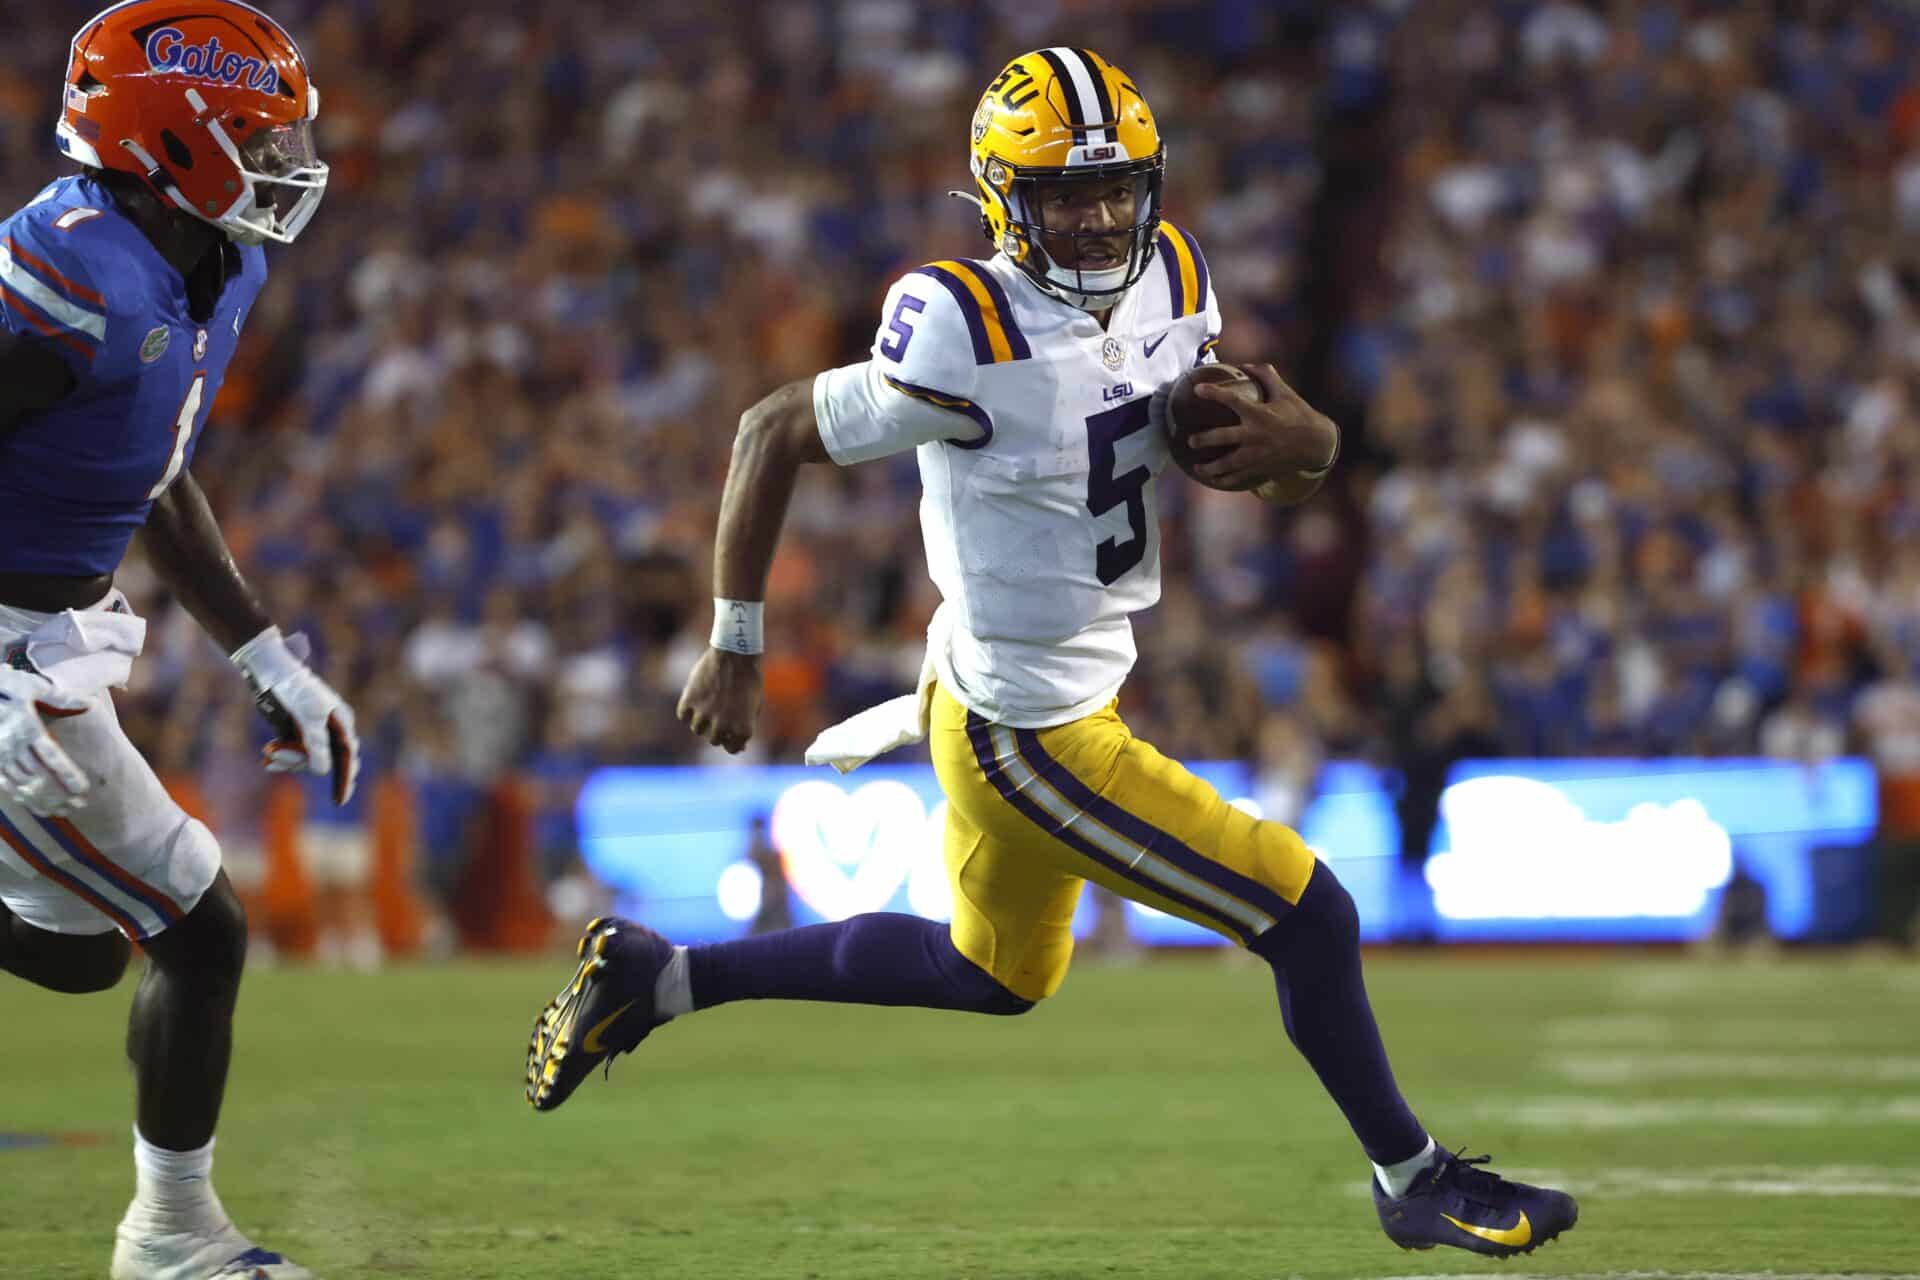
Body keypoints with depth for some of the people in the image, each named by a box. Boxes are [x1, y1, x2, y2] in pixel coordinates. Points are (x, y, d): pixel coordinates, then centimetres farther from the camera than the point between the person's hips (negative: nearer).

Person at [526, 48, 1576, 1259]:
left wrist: (1302, 442, -18)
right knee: (1308, 918, -3)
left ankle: (654, 977, 35)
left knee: (994, 975, 29)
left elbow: (1291, 461, 7)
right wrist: (733, 652, -11)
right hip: (1032, 737, -9)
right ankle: (1415, 1181, 19)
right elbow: (773, 435, -16)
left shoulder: (1171, 282, -4)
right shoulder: (973, 341, -26)